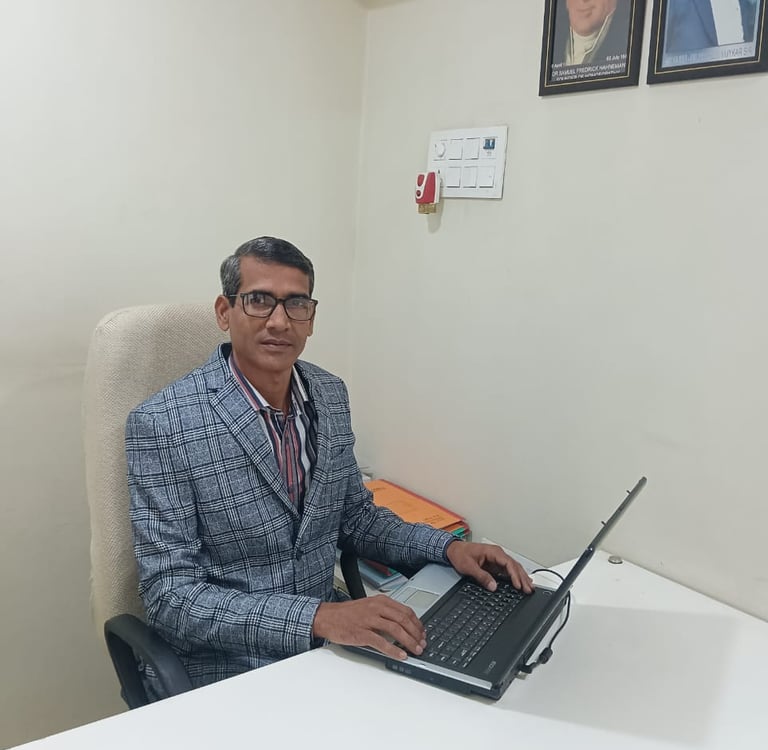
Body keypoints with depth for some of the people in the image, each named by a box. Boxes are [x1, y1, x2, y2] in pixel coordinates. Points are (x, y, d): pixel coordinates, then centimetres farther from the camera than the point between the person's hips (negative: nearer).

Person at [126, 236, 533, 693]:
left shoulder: (332, 396, 1)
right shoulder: (162, 425, -17)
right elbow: (171, 596, -19)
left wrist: (447, 547, -5)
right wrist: (316, 617, -31)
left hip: (329, 636, 7)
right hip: (226, 671, -6)